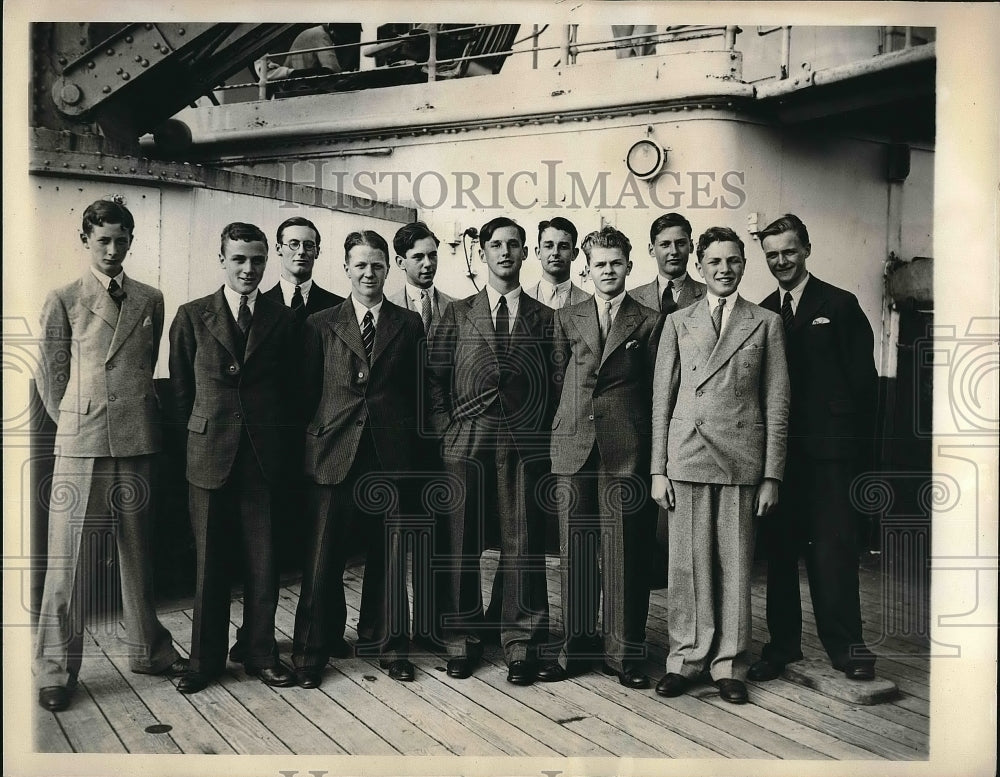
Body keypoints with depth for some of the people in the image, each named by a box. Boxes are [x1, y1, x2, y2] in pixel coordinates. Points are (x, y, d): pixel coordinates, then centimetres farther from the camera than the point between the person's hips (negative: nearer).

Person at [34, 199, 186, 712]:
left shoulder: (151, 300, 10)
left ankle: (148, 650, 26)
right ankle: (55, 670, 10)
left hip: (137, 440, 3)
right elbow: (50, 375, 6)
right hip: (81, 444, -3)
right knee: (66, 557, 0)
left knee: (138, 550, 13)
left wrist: (135, 413, 11)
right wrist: (73, 422, 3)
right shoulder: (64, 301, 3)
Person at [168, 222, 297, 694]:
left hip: (263, 455, 1)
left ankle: (260, 652, 20)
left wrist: (275, 434, 7)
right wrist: (198, 432, 8)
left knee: (262, 561, 5)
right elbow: (181, 388, 8)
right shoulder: (192, 317, 3)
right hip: (209, 455, 0)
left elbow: (288, 388, 11)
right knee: (208, 560, 7)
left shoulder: (282, 319, 5)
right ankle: (206, 658, 20)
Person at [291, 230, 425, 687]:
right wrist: (310, 442, 1)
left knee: (388, 554, 8)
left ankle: (390, 643, 22)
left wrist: (413, 441, 1)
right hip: (333, 452, 0)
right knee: (323, 555, 2)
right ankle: (311, 650, 15)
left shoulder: (409, 325, 9)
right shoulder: (321, 325, 8)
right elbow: (308, 393, 7)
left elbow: (418, 391, 8)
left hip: (391, 453, 1)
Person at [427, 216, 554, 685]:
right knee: (461, 544, 4)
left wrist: (543, 433, -1)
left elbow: (557, 383, 8)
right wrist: (447, 429, 0)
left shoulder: (545, 318, 10)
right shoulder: (457, 314, 11)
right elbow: (434, 377, 9)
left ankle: (521, 645, 12)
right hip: (466, 443, 1)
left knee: (522, 546, 1)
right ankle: (461, 639, 17)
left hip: (525, 446, 0)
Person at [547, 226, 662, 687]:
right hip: (573, 445, 2)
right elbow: (558, 378, 14)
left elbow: (656, 390, 5)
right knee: (575, 550, 7)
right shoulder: (567, 319, 13)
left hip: (626, 448, -2)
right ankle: (575, 643, 18)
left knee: (624, 551, 0)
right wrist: (565, 428, 7)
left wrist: (656, 455, 1)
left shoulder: (649, 322, 6)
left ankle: (624, 653, 10)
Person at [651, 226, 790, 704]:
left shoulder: (766, 324, 8)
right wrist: (658, 470, 2)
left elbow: (777, 403, 5)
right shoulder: (677, 323, 11)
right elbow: (662, 399, 8)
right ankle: (686, 657, 16)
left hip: (741, 461, -1)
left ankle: (728, 664, 15)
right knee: (687, 563, 3)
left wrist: (772, 475, 0)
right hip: (686, 458, 1)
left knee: (735, 564, 4)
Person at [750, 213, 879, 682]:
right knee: (779, 547, 8)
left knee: (833, 547, -3)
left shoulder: (840, 305, 2)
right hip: (778, 447, 4)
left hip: (829, 449, -3)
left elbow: (862, 378, -1)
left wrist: (861, 446, -7)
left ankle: (845, 645, 8)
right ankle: (782, 643, 18)